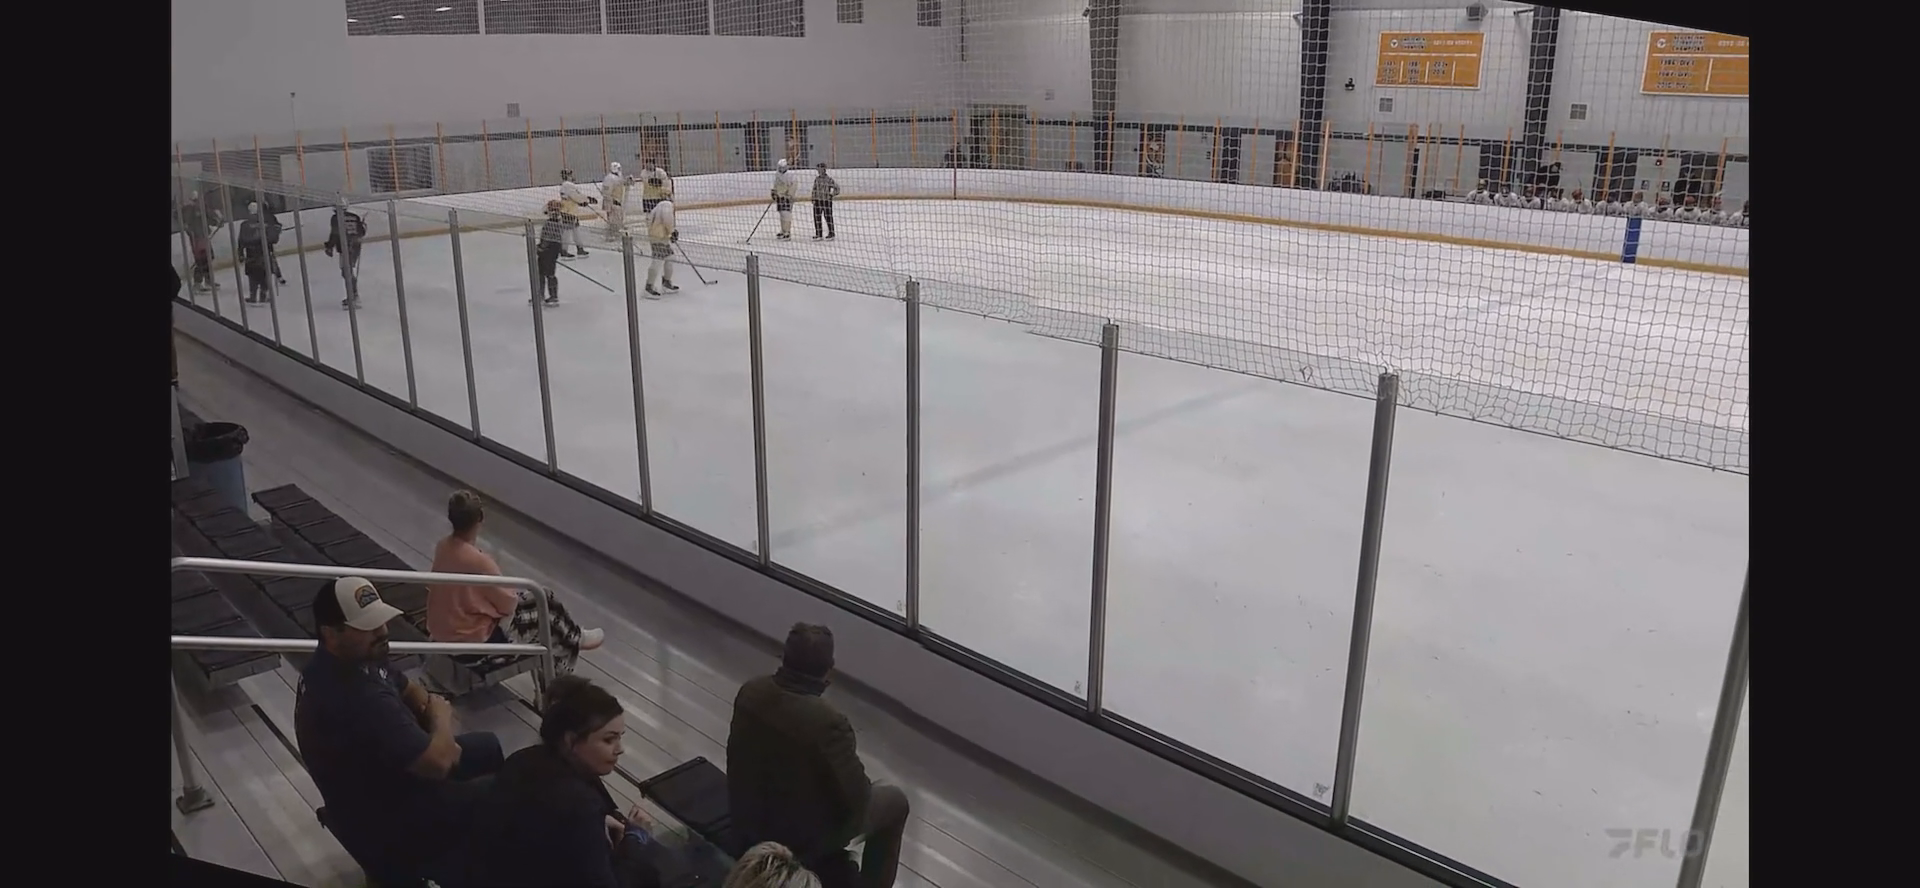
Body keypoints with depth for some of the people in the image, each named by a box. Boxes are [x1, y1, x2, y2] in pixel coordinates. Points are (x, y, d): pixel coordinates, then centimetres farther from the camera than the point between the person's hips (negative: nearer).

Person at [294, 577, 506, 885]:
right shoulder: (358, 699, -38)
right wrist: (441, 718, -14)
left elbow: (407, 689, 12)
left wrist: (430, 707, -9)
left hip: (370, 792, 9)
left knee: (488, 747, 17)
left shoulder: (348, 659, -7)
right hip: (383, 826, -9)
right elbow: (438, 763, -34)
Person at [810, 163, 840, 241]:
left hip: (827, 201, -6)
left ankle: (831, 233, 9)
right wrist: (813, 199, 9)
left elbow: (836, 187, -8)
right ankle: (818, 234, 13)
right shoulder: (817, 179, 8)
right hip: (817, 201, 6)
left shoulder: (829, 179, -10)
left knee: (828, 217, -1)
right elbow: (814, 189, 16)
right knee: (817, 217, 5)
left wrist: (832, 194, -12)